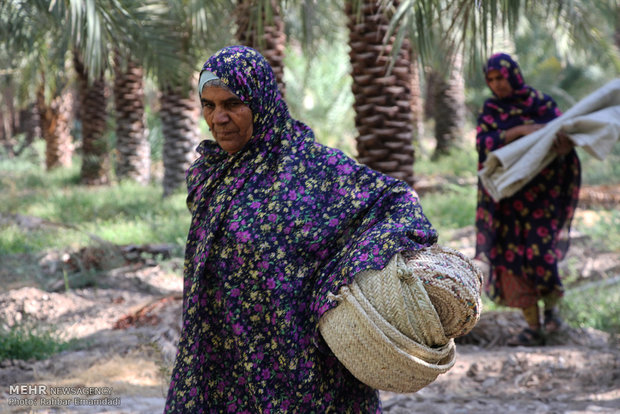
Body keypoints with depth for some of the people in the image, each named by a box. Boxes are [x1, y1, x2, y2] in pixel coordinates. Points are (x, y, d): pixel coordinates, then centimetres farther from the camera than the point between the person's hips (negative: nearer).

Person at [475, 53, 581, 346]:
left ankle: (551, 308, 14)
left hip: (541, 194, -2)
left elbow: (564, 141, -5)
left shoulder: (543, 103, 1)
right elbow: (484, 144, -12)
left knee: (540, 253, -11)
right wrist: (521, 130, -25)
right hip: (507, 197, 2)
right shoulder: (490, 111, 5)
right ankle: (534, 327, 10)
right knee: (512, 257, -1)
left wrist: (563, 143, -29)